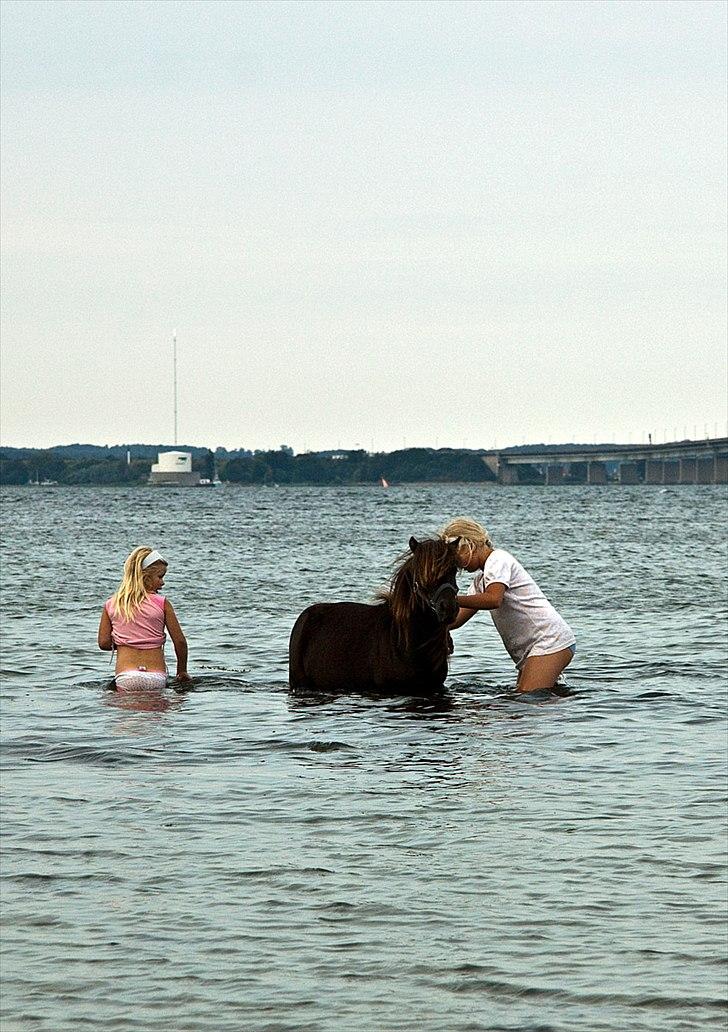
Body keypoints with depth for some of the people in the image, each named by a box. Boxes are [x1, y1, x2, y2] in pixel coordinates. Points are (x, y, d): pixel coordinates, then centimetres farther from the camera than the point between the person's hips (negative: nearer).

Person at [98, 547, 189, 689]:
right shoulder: (162, 603, 2)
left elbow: (104, 643, 7)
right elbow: (180, 641, 5)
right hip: (157, 677, -1)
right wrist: (182, 671, 20)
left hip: (126, 676, 1)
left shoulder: (111, 605, 7)